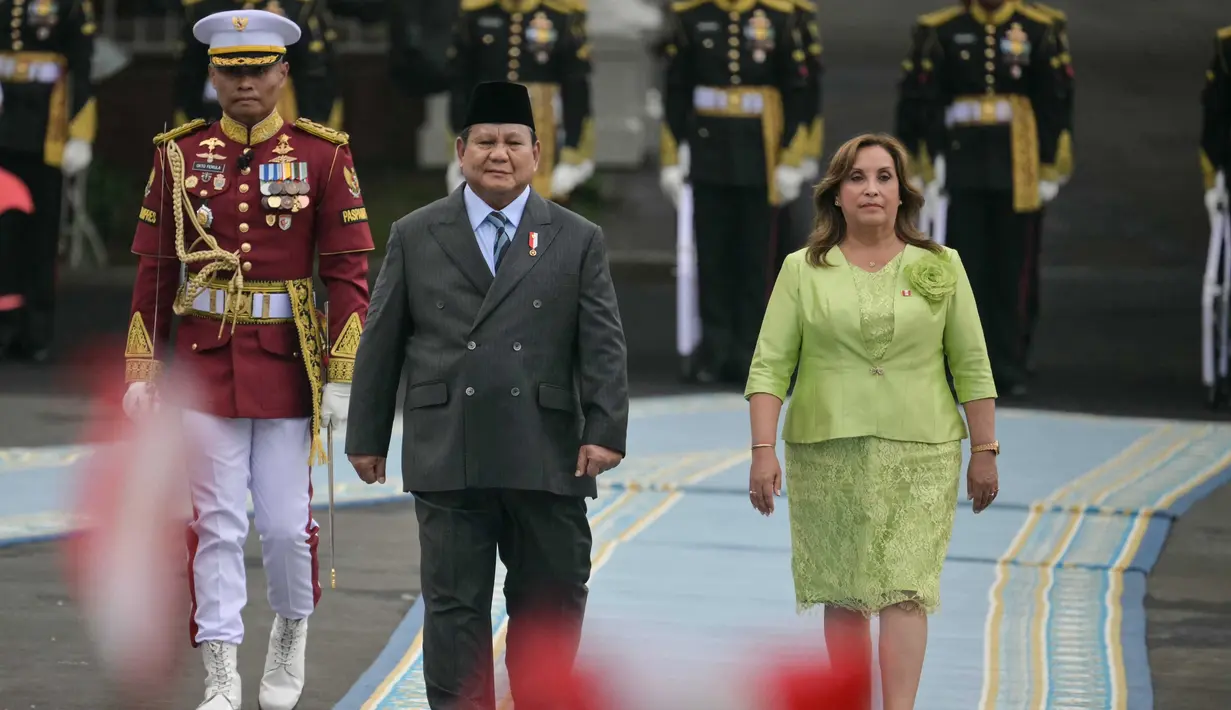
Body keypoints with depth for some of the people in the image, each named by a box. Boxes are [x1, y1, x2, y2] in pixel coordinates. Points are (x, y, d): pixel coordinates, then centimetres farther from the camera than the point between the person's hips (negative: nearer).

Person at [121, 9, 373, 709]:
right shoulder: (179, 157, 3)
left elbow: (349, 270, -2)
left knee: (288, 524, 2)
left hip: (288, 363, -1)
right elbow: (154, 272, 7)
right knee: (216, 525, 0)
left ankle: (292, 630, 30)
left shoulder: (323, 156, -1)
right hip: (205, 361, 1)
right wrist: (141, 374, 4)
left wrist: (342, 376, -7)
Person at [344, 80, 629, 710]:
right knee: (455, 606, 1)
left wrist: (605, 430, -7)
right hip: (448, 460, -1)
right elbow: (380, 343, 10)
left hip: (548, 461, 1)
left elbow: (603, 345, 4)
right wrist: (367, 438, 8)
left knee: (552, 602, 6)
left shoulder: (578, 242, 9)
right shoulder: (414, 237, 9)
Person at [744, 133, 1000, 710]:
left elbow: (971, 366, 7)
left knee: (905, 588, -11)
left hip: (919, 453, -1)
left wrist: (984, 451, 4)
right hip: (827, 451, 1)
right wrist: (763, 450, -9)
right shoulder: (803, 271, 5)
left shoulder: (940, 267, 6)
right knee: (843, 595, 5)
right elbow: (770, 366, 0)